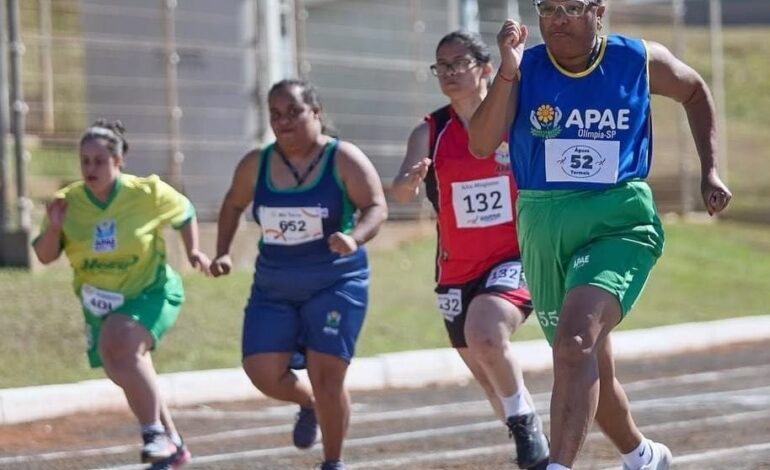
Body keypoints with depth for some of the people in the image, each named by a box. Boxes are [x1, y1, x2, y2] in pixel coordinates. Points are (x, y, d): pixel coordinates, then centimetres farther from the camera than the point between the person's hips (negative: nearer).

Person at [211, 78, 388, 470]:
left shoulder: (344, 159, -8)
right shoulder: (256, 165, 4)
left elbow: (376, 207, -15)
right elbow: (232, 206, 21)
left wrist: (355, 237, -35)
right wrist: (223, 252, 8)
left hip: (335, 283, -4)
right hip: (273, 288, 4)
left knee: (326, 374, -10)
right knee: (263, 372, -7)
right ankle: (308, 404, 28)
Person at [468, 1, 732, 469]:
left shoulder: (640, 62, -2)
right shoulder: (525, 70, -3)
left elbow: (696, 92, 19)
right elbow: (482, 145, -16)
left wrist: (710, 173, 12)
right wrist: (507, 74, -28)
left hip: (619, 224, -3)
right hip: (545, 233, 3)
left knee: (576, 342, -28)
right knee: (591, 370, 17)